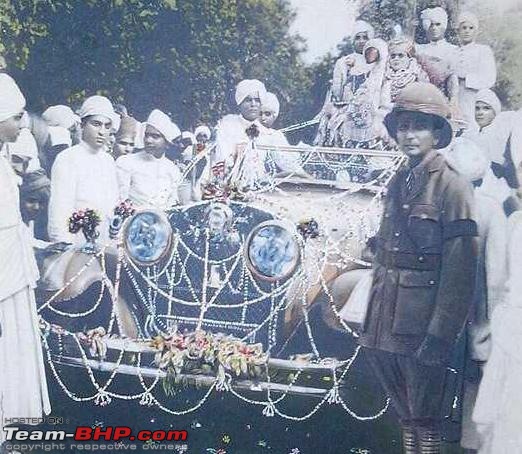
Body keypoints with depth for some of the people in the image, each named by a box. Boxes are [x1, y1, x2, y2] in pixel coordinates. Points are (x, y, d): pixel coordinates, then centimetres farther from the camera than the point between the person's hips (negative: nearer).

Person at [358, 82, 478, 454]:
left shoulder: (452, 187, -9)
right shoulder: (399, 183, 12)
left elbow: (459, 270, -14)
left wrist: (440, 335, -17)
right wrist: (371, 318, 14)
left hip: (422, 325, -7)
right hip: (386, 323, 7)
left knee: (426, 419, 4)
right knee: (406, 414, 18)